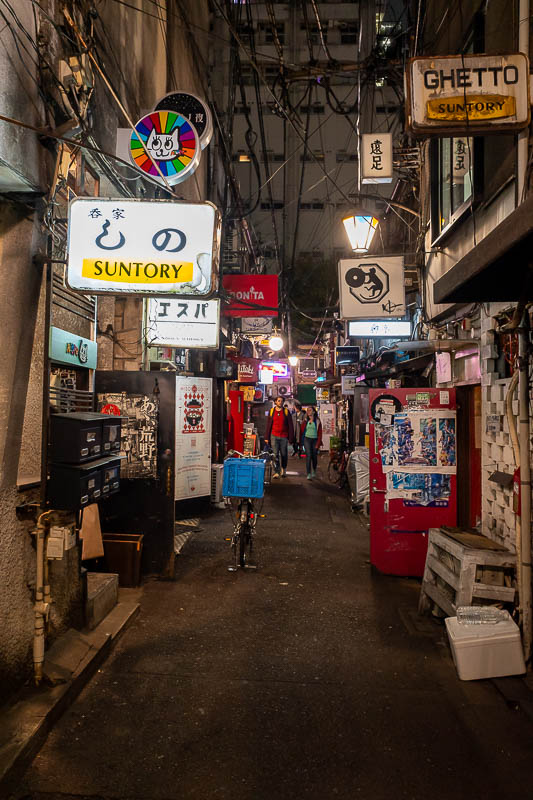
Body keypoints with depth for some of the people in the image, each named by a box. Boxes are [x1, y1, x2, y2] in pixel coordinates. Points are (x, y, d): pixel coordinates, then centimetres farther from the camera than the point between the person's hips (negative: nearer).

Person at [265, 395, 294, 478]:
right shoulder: (271, 411, 6)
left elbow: (290, 426, 2)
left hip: (284, 437, 0)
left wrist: (291, 438, -3)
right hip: (274, 436, 0)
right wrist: (267, 437, 6)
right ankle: (276, 472, -2)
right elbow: (268, 425, 10)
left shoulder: (286, 411, 2)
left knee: (284, 455, 8)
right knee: (275, 455, -4)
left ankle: (283, 471, 26)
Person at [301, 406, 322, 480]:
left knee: (314, 457, 9)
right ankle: (309, 474, -14)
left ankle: (314, 471, 36)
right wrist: (300, 441, 4)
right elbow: (301, 431, 9)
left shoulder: (317, 421, 0)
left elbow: (320, 433, -1)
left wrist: (318, 443, -6)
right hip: (307, 439, 0)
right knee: (308, 455, -13)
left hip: (315, 440, 0)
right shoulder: (305, 421, 5)